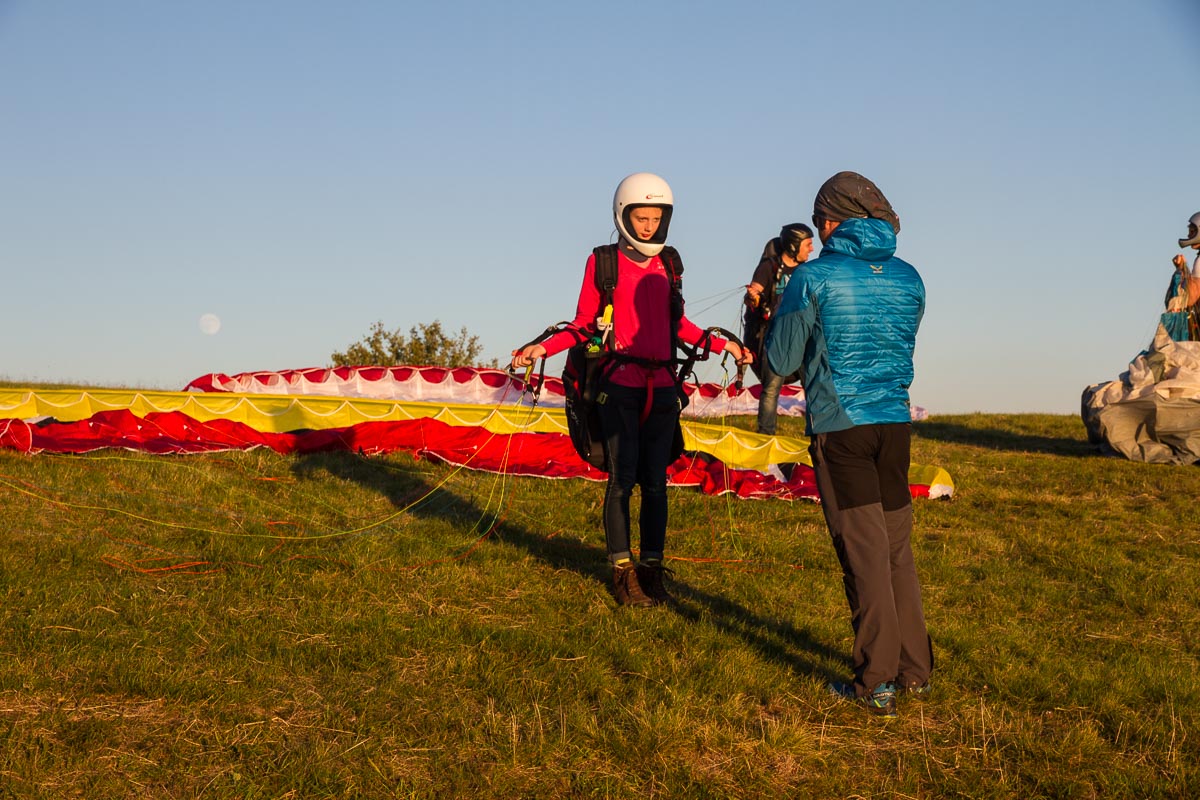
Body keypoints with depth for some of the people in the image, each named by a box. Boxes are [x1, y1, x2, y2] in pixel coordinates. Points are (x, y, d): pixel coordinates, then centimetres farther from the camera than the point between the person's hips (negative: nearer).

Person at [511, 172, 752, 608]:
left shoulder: (667, 264, 13)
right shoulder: (603, 263, 2)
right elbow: (584, 325, 4)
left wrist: (721, 344, 19)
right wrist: (543, 348, -9)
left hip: (661, 387, 3)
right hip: (620, 386, -3)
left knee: (655, 481, 4)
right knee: (623, 478, -4)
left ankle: (652, 568, 12)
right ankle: (623, 570, 6)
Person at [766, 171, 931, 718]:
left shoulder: (814, 278, -9)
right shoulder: (908, 278, 7)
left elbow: (780, 361, -2)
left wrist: (780, 314, 17)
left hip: (839, 427, -5)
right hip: (895, 423, 5)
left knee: (864, 553, -1)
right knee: (897, 549, 14)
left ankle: (876, 682, 4)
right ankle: (914, 668, 22)